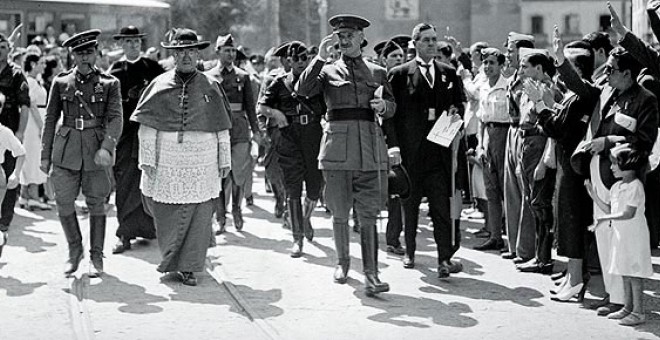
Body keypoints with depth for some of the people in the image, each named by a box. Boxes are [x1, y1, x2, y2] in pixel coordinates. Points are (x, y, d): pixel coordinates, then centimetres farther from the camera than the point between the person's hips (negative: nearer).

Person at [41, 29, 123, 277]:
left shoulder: (109, 83, 1)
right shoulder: (61, 82, 6)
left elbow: (115, 119, -7)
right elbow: (50, 119, 10)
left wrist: (106, 148, -22)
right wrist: (45, 155, 7)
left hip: (96, 151, -1)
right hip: (66, 150, 2)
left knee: (96, 203, 5)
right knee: (64, 202, -1)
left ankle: (96, 257, 18)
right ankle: (75, 250, 20)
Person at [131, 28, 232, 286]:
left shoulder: (211, 87, 5)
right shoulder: (160, 85, 2)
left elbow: (222, 129, 9)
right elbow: (147, 127, 0)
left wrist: (224, 161, 8)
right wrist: (147, 159, -5)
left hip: (202, 163, 1)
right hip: (167, 162, 0)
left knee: (198, 216, 1)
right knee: (165, 214, 7)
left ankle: (187, 267, 13)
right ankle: (170, 257, 31)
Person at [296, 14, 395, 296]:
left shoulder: (377, 72, 15)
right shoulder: (328, 71, 9)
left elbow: (392, 108, 18)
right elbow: (302, 90, -7)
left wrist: (383, 106, -5)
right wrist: (320, 58, -15)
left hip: (370, 148, 0)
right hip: (337, 146, 0)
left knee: (368, 215, -7)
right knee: (339, 213, 7)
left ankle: (371, 275, -9)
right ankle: (342, 261, 27)